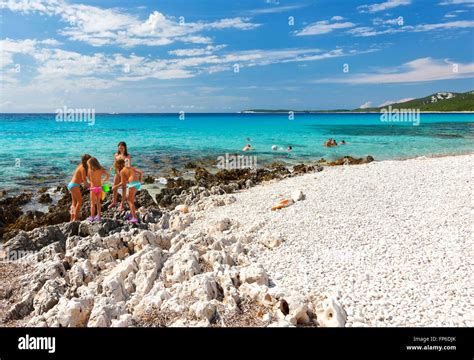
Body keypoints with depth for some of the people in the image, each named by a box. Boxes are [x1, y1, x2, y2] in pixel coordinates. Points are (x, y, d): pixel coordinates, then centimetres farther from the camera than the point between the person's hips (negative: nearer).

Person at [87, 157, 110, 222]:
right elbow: (108, 175, -2)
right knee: (98, 202, 14)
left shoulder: (90, 170, -10)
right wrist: (103, 181, 8)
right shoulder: (101, 170, 1)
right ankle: (98, 216, 18)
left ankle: (92, 217, 10)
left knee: (93, 203, 6)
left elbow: (89, 179, -5)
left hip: (93, 188, -4)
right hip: (99, 187, 4)